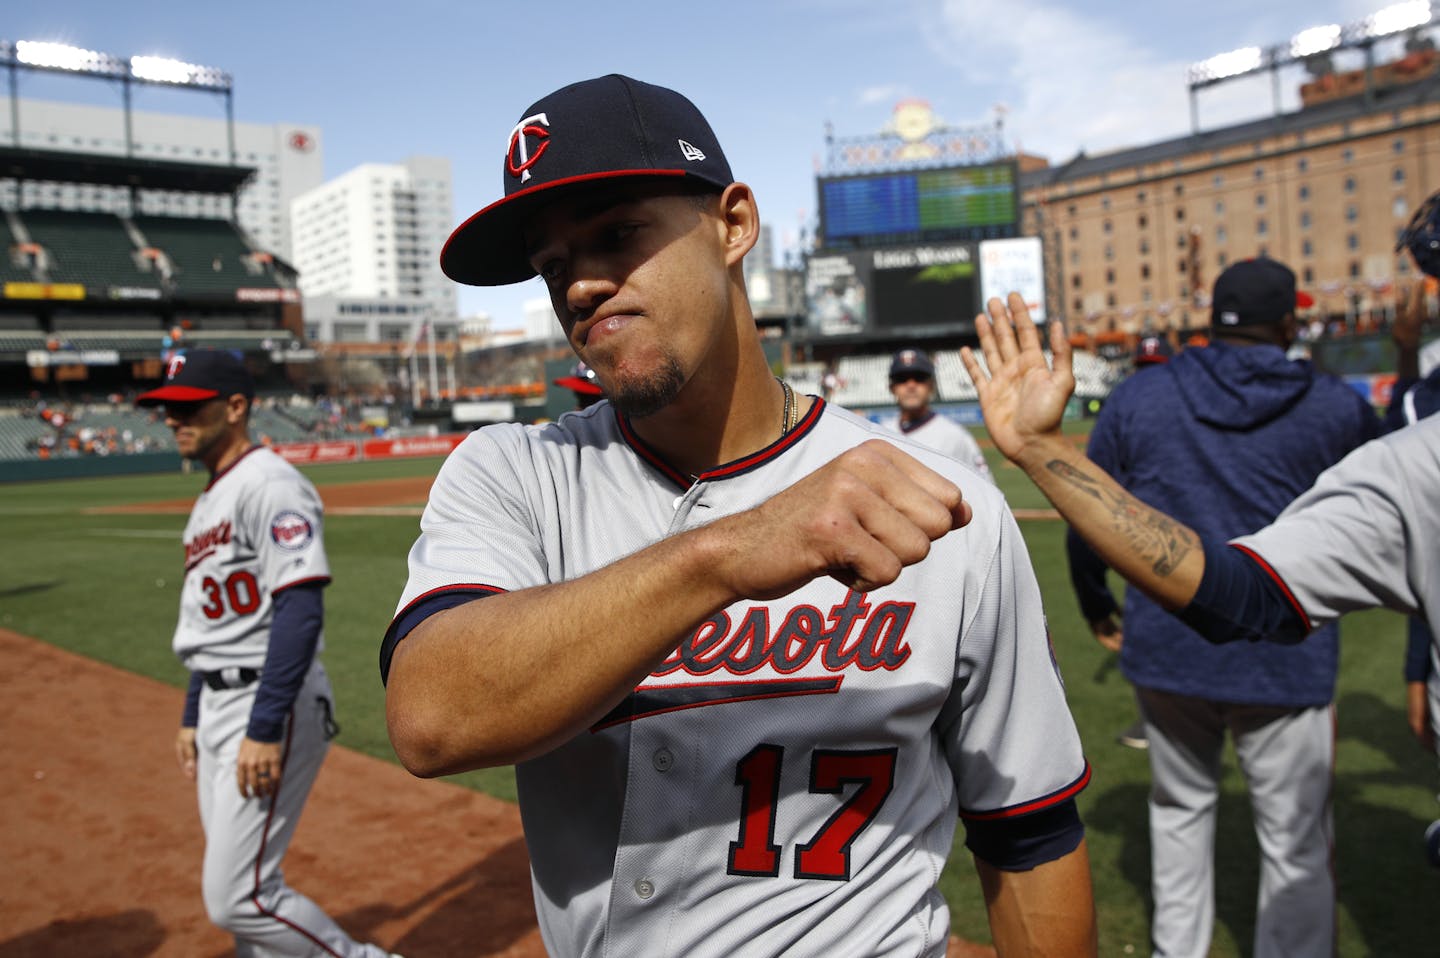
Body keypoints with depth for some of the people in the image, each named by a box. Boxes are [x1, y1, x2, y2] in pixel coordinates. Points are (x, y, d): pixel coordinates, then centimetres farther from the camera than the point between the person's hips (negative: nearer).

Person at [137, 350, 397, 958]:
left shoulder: (268, 484, -15)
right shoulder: (210, 499, 16)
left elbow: (300, 609, -24)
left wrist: (264, 728, -27)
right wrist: (193, 718, 23)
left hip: (271, 706, -10)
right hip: (220, 705, 10)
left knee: (237, 898, -8)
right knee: (234, 889, 15)